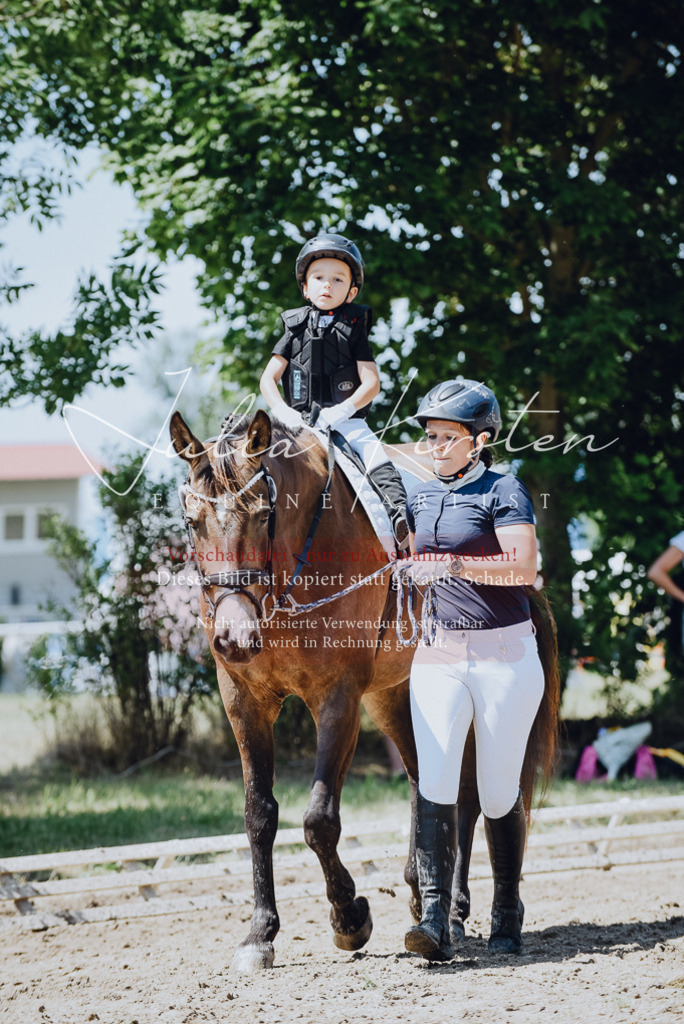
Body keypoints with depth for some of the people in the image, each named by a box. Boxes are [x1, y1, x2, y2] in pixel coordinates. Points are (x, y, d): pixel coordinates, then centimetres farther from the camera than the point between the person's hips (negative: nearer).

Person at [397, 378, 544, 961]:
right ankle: (436, 919, -17)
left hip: (503, 654, -4)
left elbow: (523, 568, -18)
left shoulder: (503, 491, -5)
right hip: (437, 654, 4)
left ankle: (508, 915, 19)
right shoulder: (421, 498, 13)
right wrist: (406, 572, 9)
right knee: (435, 782, -12)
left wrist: (454, 565, -27)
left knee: (500, 793, 2)